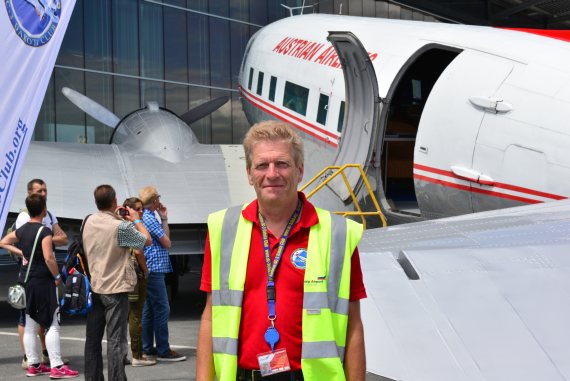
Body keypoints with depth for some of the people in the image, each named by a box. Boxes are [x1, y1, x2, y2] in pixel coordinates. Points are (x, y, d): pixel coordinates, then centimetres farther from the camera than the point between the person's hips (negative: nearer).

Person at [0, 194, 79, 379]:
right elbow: (48, 258, -23)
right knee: (52, 325, -4)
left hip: (25, 280, 7)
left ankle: (33, 365, 16)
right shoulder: (44, 231, -15)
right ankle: (56, 367, -5)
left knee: (30, 325, 11)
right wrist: (57, 276, -11)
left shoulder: (21, 230, 7)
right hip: (43, 281, -7)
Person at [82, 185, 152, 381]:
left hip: (93, 286, 7)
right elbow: (147, 241, -6)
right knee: (116, 339, -3)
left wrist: (116, 216, 15)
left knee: (92, 338, 12)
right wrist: (137, 220, 8)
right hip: (115, 288, -7)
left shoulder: (89, 222, 2)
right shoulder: (120, 227, -19)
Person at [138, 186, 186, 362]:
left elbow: (165, 237, 17)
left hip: (149, 270, 11)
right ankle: (163, 351, -7)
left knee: (149, 309, 12)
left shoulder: (145, 216, 18)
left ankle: (147, 349, 16)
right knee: (162, 309, -8)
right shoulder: (149, 218, -13)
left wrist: (164, 218, 13)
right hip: (154, 269, -10)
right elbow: (167, 243, -10)